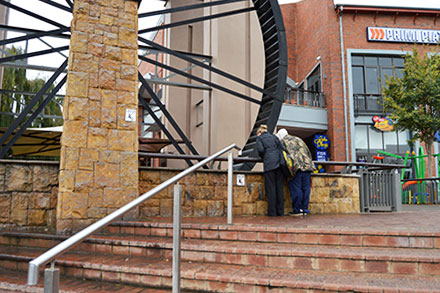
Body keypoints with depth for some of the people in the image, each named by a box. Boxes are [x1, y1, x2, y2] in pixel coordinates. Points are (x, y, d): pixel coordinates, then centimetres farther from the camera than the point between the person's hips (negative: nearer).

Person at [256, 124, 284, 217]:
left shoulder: (259, 138, 10)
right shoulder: (273, 136, 22)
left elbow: (260, 149, -6)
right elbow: (281, 147, 10)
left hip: (269, 164, -4)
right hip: (279, 162, 4)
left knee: (271, 188, -2)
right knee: (279, 187, 6)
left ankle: (272, 212, -2)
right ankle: (280, 211, 7)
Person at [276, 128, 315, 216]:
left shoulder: (282, 141, 11)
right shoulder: (298, 139, 29)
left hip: (296, 166, -6)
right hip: (307, 166, 6)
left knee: (296, 188, -3)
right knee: (305, 188, 6)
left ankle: (297, 209, -3)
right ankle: (305, 209, 9)